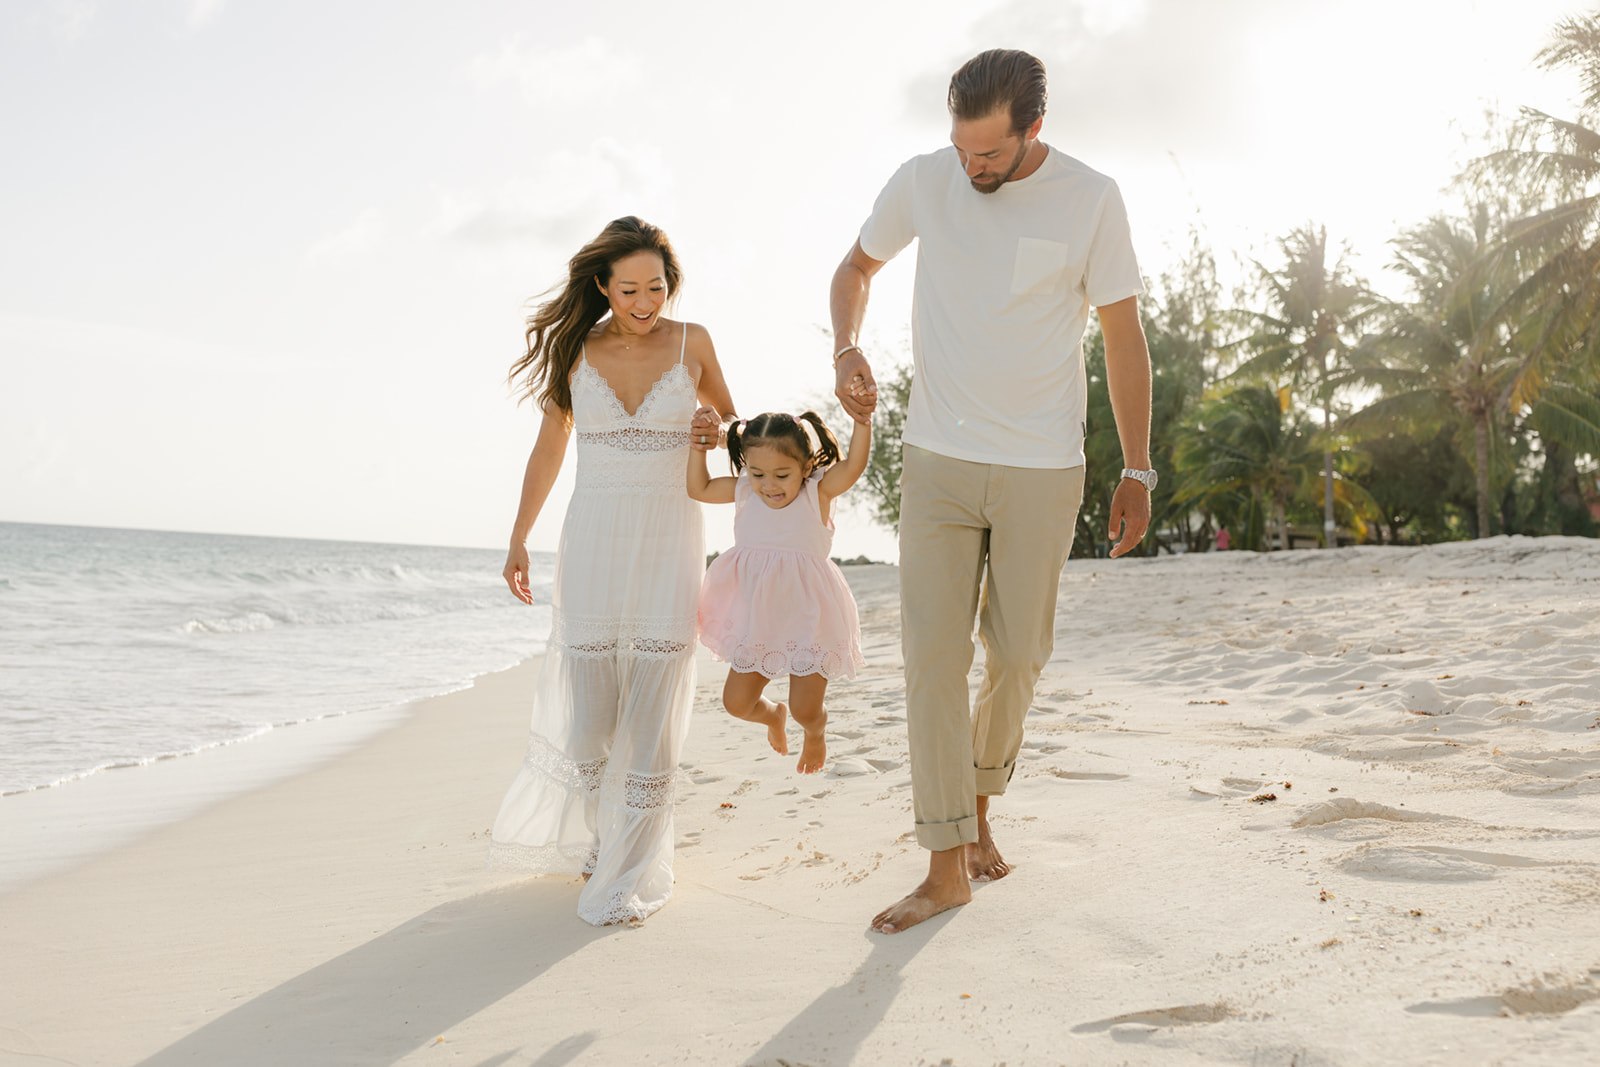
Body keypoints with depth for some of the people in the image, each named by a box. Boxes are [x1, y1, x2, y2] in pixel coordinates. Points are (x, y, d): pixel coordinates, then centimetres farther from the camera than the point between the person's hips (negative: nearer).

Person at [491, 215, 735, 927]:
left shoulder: (691, 342, 1)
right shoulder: (575, 350, 3)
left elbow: (728, 417, 19)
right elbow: (548, 449, 12)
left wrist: (722, 436, -5)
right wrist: (518, 540, 13)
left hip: (669, 544, -1)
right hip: (593, 542, 1)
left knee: (651, 712, -3)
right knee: (582, 702, 2)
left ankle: (630, 874, 10)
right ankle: (576, 833, 32)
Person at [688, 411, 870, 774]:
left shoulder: (818, 494, -12)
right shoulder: (744, 492, 0)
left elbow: (854, 464, -27)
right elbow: (698, 488, 10)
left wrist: (862, 419, -39)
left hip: (806, 618, -4)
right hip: (755, 622, 4)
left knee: (805, 710, 1)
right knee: (736, 703, 8)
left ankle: (815, 732, 40)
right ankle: (773, 715, 44)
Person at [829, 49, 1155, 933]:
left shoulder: (1091, 201, -7)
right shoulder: (921, 182, -2)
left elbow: (1124, 338, 0)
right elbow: (856, 268, 15)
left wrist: (1137, 472, 0)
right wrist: (846, 349, -6)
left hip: (1043, 471, -1)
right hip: (937, 461, 1)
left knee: (1016, 655, 8)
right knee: (931, 654, -4)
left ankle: (979, 802, 36)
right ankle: (947, 866, 5)